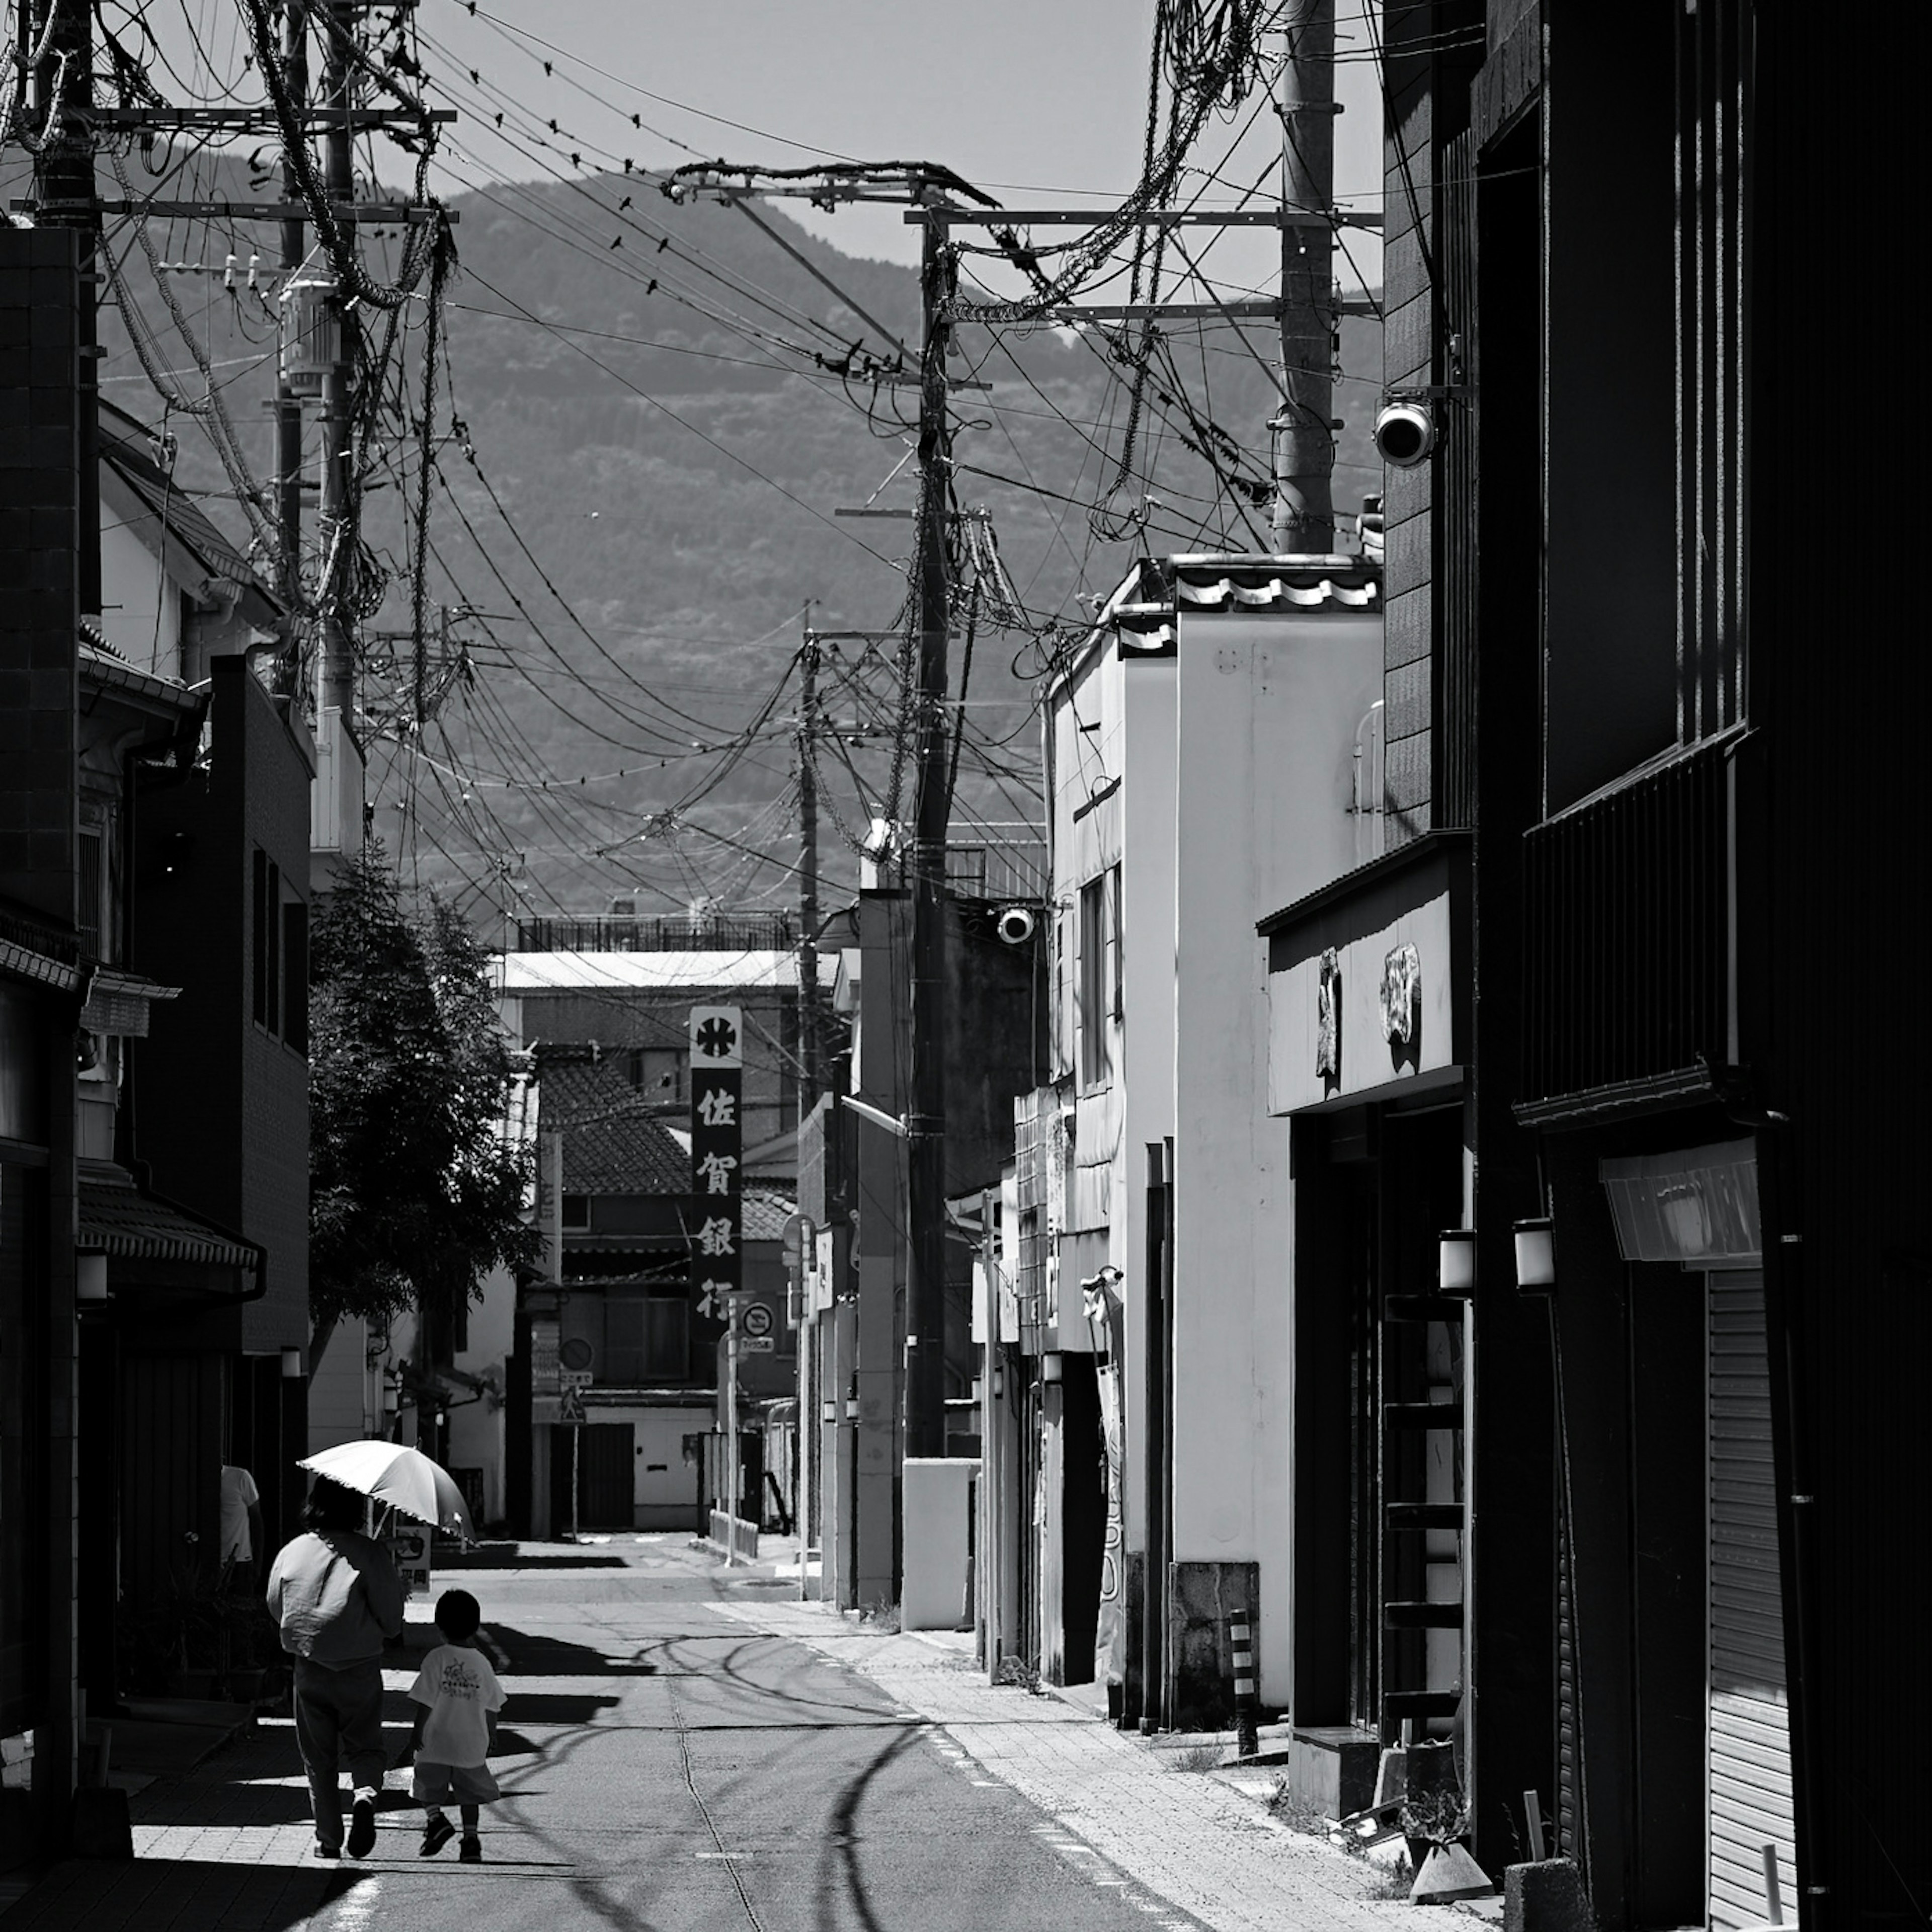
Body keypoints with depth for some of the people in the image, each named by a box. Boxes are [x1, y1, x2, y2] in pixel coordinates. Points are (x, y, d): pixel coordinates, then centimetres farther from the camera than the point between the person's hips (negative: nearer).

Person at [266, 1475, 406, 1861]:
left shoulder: (292, 1552, -1)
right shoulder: (369, 1554, -12)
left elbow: (275, 1608, 11)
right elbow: (391, 1621, -9)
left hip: (309, 1668, 2)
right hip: (360, 1669, -2)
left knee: (319, 1760, 13)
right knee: (365, 1747, 12)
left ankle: (328, 1840, 13)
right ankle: (366, 1795, -18)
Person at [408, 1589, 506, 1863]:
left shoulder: (437, 1658, -12)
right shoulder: (481, 1663, -1)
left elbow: (426, 1702, -13)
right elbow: (491, 1707, 6)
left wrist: (418, 1732, -3)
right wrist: (491, 1737, 19)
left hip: (437, 1741, -3)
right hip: (472, 1743, 3)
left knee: (430, 1787, 13)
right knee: (470, 1792, 14)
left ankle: (436, 1817, -9)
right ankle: (471, 1837, 9)